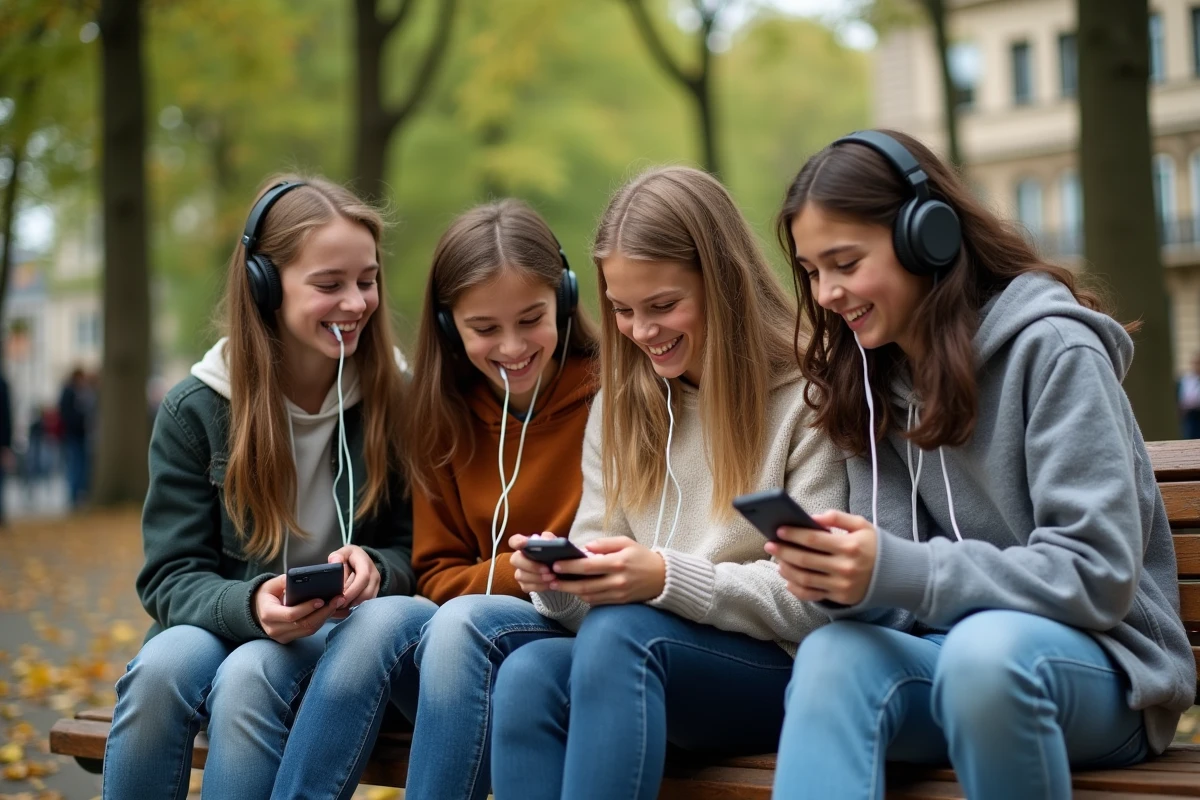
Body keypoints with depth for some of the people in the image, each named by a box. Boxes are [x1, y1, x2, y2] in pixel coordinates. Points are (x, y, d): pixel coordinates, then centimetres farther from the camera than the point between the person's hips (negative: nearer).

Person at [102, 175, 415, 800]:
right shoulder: (195, 410, -3)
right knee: (164, 664, -33)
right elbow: (170, 577, -5)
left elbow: (412, 550, 3)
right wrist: (251, 606, -27)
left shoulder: (396, 398, -2)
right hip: (221, 627, 1)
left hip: (340, 640, -1)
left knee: (249, 676, -33)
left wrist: (373, 568, -22)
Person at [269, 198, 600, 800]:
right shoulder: (443, 417, 8)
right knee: (387, 617, -27)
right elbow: (438, 576, 7)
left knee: (461, 621, -31)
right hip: (463, 664, 3)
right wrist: (521, 572, -13)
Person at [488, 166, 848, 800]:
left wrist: (667, 580, -22)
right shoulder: (619, 408, 13)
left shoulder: (806, 399, -5)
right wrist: (559, 582, -12)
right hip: (644, 675, 5)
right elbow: (600, 596, 11)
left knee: (620, 635, -33)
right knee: (526, 674, -27)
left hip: (783, 676, -5)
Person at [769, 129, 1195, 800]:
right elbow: (897, 571, 5)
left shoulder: (1051, 349, -10)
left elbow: (1097, 574, -17)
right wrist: (842, 577, -20)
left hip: (1099, 661, -4)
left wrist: (897, 573, -28)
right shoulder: (872, 380, 10)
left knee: (985, 648, -38)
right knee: (832, 654, -29)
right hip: (952, 647, 4)